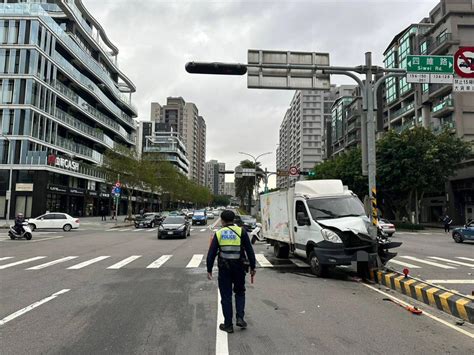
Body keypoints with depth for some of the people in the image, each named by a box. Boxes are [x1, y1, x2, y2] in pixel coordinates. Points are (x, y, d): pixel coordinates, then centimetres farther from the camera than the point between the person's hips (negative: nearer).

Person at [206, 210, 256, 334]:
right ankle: (240, 318, 9)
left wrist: (209, 270, 7)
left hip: (224, 269, 0)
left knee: (226, 296, 10)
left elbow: (211, 253, 0)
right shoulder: (241, 231, -1)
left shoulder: (218, 234, 2)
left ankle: (228, 324, 14)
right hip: (239, 268, 0)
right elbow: (249, 251, -2)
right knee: (240, 293, 20)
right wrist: (252, 267, 5)